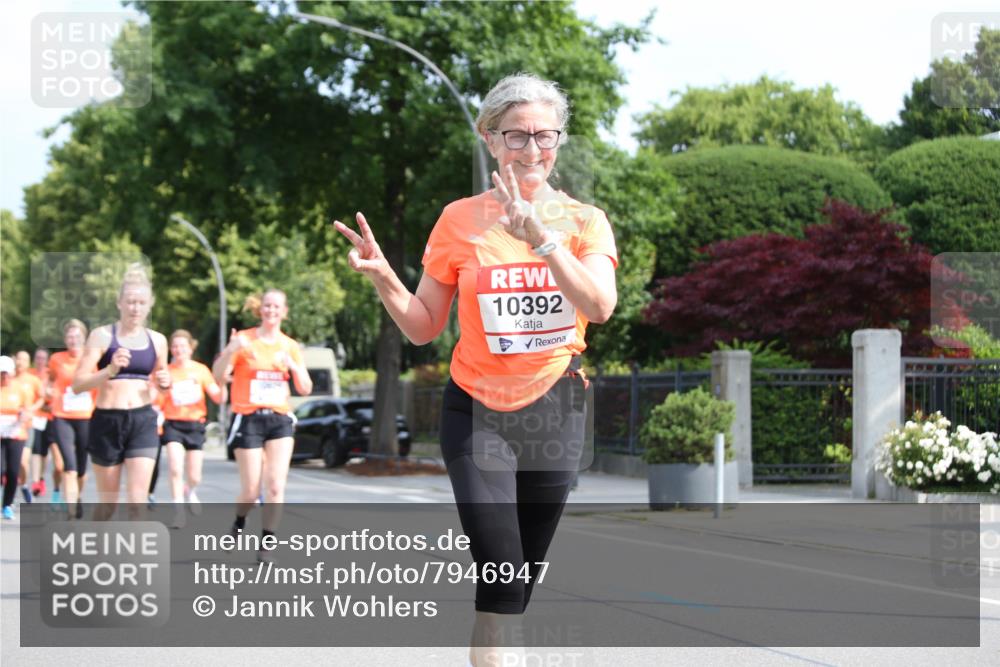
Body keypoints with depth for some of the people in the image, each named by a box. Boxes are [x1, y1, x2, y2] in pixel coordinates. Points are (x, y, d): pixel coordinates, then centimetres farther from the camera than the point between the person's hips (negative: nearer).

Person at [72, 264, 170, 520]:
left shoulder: (157, 340, 8)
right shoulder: (102, 335, -4)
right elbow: (77, 384, -11)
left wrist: (165, 383, 0)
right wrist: (110, 370, -26)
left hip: (143, 422, 2)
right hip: (107, 421, -2)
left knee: (137, 499, -10)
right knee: (108, 502, 9)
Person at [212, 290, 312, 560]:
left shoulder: (290, 346, 9)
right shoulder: (244, 340, -1)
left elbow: (305, 389, 9)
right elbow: (218, 377, -9)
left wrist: (293, 366, -10)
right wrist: (229, 351, -27)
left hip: (280, 420, 3)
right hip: (248, 419, -3)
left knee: (276, 486, -9)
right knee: (251, 490, -3)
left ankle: (266, 544, 0)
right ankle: (239, 522, 29)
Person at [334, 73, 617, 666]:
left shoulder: (583, 220, 0)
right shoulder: (461, 220, -2)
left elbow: (600, 306, -18)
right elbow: (424, 328, 4)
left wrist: (540, 237, -26)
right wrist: (383, 278, -14)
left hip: (555, 407, 2)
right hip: (478, 410, -2)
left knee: (526, 572, 10)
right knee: (500, 568, -15)